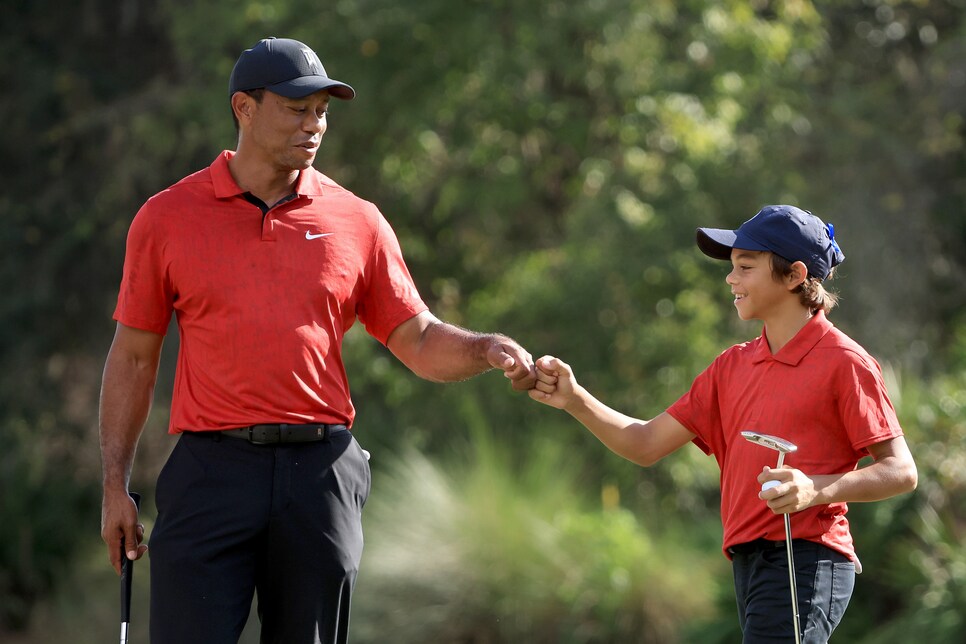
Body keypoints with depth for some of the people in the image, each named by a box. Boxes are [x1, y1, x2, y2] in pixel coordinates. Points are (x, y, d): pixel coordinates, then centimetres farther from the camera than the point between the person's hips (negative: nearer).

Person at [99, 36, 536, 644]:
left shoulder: (358, 222, 9)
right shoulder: (166, 218, 6)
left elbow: (420, 342, 11)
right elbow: (133, 358, 10)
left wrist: (488, 349, -10)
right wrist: (116, 485, 5)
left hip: (321, 475, 2)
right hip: (212, 473, -1)